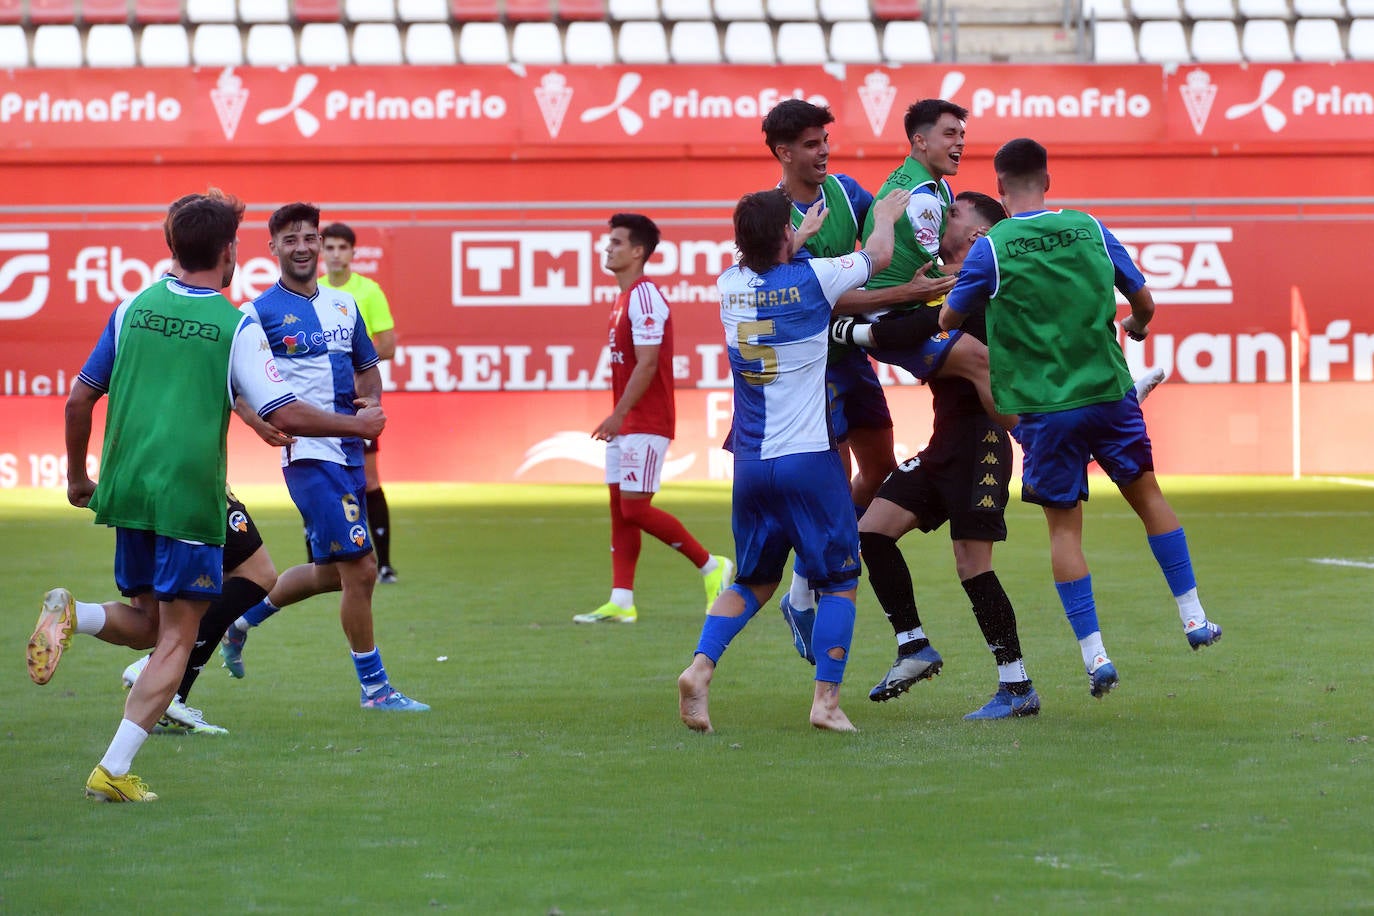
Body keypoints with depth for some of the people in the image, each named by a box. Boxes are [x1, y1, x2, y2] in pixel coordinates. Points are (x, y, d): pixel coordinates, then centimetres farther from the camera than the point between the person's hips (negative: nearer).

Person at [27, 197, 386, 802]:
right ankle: (114, 771, -8)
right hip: (190, 497, -5)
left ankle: (72, 615, -11)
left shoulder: (133, 308, 7)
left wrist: (77, 476, 22)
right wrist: (356, 425, 5)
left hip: (126, 494, 5)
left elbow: (80, 399, 10)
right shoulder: (237, 326, -6)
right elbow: (284, 416, -10)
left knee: (148, 621, 20)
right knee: (176, 637, 2)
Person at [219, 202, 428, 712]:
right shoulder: (262, 313, -5)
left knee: (331, 572, 17)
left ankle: (244, 618, 38)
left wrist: (369, 401, 1)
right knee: (360, 567, -10)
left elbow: (368, 368, 23)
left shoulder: (344, 305, 13)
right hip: (308, 455, -7)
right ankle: (374, 686, 0)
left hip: (350, 453, 8)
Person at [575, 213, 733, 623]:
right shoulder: (624, 298, 15)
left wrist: (618, 415, -21)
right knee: (620, 508, 6)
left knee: (635, 509, -10)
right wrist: (618, 417, 18)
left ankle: (711, 566, 2)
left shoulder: (644, 298, -16)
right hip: (628, 424, 10)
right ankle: (621, 602, 5)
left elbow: (647, 364, -21)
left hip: (645, 423, -10)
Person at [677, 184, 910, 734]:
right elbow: (878, 256, 7)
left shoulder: (730, 287, 2)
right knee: (839, 581, 7)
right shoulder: (811, 280, -10)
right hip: (808, 460, -5)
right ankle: (826, 699, -2)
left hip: (749, 462, 5)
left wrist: (800, 237, 42)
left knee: (754, 580, 17)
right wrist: (884, 214, 27)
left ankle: (701, 667, -4)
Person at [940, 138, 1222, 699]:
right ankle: (1193, 618, 21)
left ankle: (1095, 654, 0)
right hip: (1109, 393, 2)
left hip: (1044, 408, -2)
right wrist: (1136, 326, 33)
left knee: (1064, 527, 5)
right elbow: (1144, 304, 10)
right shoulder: (1091, 230, 1)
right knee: (1147, 495, 19)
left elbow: (948, 321, 1)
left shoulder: (990, 249, -9)